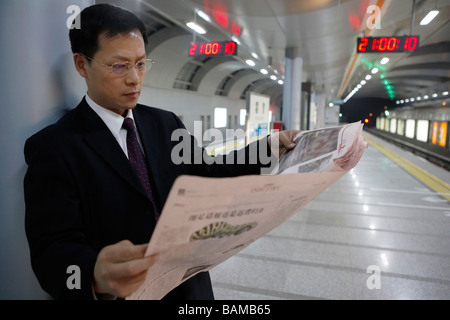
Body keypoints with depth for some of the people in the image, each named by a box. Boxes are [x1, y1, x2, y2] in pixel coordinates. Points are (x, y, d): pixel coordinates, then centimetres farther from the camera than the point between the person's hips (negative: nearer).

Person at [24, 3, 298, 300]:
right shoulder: (53, 147, -15)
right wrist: (96, 274, -43)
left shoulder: (166, 124, 1)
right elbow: (53, 249, -21)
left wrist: (266, 148, -11)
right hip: (123, 291, -4)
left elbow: (206, 172, 3)